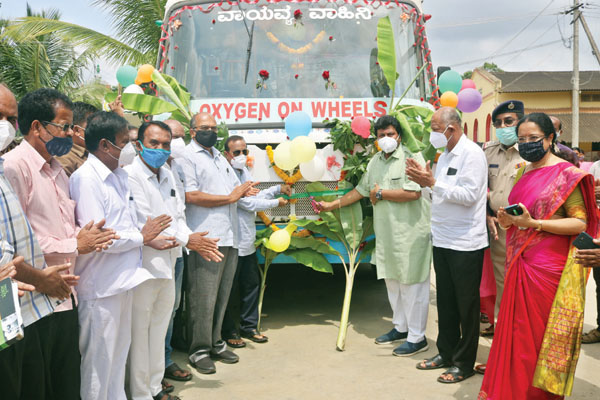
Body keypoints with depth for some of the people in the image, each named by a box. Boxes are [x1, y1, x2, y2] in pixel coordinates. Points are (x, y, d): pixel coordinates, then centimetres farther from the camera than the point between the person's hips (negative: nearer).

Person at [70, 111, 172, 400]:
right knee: (99, 358, 6)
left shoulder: (119, 175, 12)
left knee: (119, 352, 21)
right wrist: (142, 237, -12)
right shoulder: (86, 178, -17)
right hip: (101, 284, -9)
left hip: (124, 279, 9)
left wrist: (150, 236, 1)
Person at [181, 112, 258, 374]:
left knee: (221, 295, 14)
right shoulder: (188, 156, -4)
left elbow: (236, 188, 29)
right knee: (204, 298, -4)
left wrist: (243, 189, 3)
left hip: (229, 237, 8)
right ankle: (199, 350, 9)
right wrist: (230, 197, -9)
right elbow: (191, 196, -15)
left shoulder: (220, 158, 23)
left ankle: (215, 343, 26)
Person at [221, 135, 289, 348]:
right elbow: (247, 203, -18)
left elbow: (255, 197, 20)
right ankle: (228, 332, 17)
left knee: (251, 284, 16)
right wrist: (276, 202, -6)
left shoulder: (245, 172, 12)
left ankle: (249, 326, 30)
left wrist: (278, 189, 12)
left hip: (248, 242, 9)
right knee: (230, 290, 3)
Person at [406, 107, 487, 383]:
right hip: (442, 240, 8)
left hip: (466, 244, -8)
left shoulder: (471, 153, -13)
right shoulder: (445, 155, 14)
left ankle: (464, 363, 16)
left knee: (466, 305, 4)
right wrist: (423, 180, 1)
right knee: (445, 301, 17)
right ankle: (446, 352, 31)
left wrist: (432, 183, -21)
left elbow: (469, 195, -22)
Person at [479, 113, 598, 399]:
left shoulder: (566, 174, -7)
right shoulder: (524, 172, 14)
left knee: (540, 333, 2)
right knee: (516, 330, 9)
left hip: (547, 267, -6)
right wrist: (507, 220, 2)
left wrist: (532, 223, -21)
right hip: (519, 263, 6)